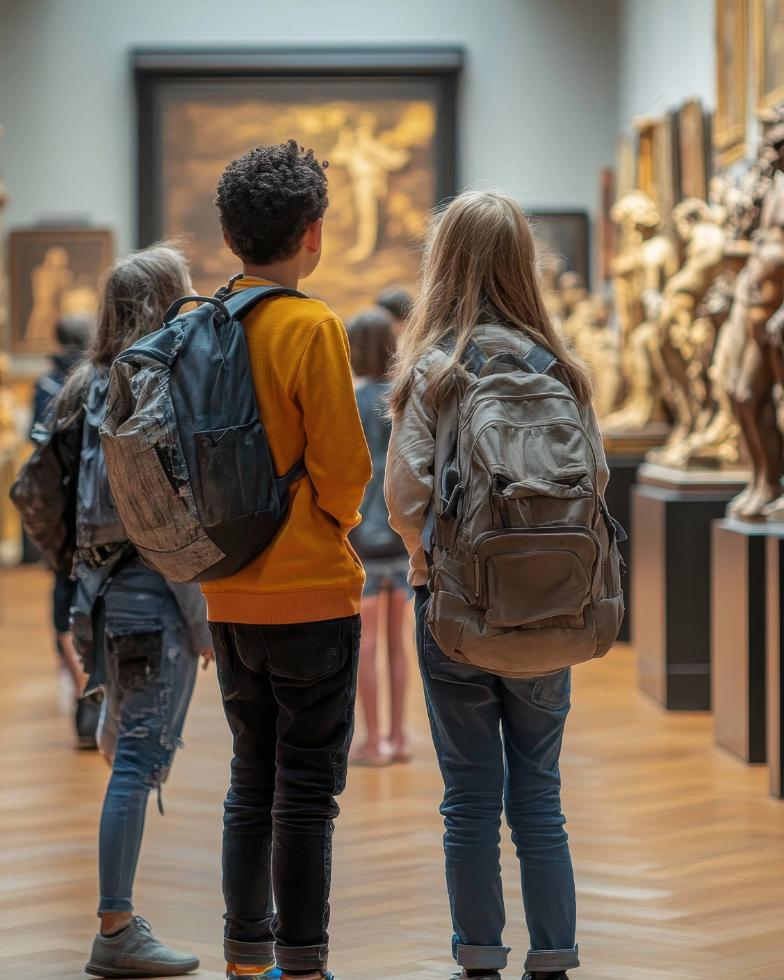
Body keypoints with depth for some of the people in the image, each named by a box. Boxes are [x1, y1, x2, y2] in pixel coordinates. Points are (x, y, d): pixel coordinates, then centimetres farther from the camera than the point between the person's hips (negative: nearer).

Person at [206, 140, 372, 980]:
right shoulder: (312, 328, -14)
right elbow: (342, 464, -15)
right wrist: (337, 521, 6)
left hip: (229, 595, 6)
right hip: (312, 591, -6)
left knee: (251, 781, 15)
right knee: (306, 791, 0)